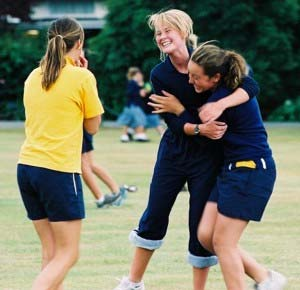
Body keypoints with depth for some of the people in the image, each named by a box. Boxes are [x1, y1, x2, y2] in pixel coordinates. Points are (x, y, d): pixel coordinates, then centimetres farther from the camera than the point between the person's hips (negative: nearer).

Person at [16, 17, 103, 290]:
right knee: (67, 255, -2)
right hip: (59, 170, -7)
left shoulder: (34, 77, 10)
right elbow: (93, 126, 3)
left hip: (27, 166, 7)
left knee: (51, 252, 13)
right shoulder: (82, 77, -7)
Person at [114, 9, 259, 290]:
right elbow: (173, 121, -10)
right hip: (173, 151, 2)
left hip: (208, 154, -2)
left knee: (201, 224, 0)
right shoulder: (159, 74, -6)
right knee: (154, 215, 7)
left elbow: (250, 85, -20)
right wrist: (201, 128, -28)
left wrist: (219, 106, -35)